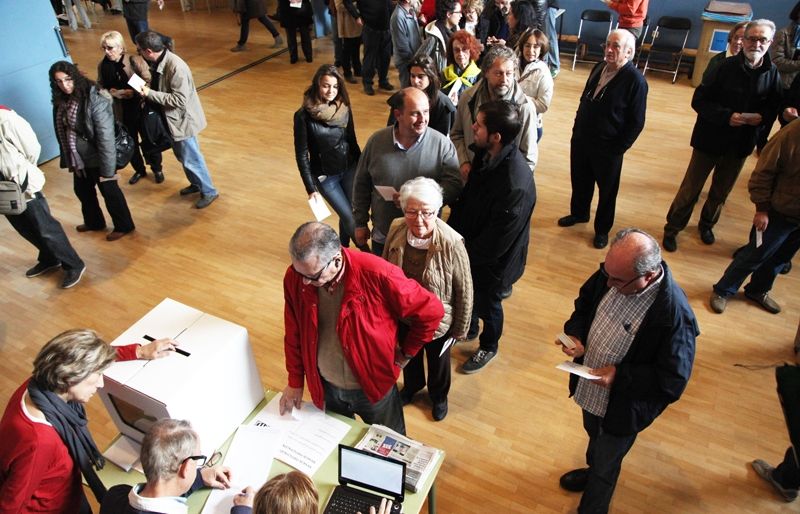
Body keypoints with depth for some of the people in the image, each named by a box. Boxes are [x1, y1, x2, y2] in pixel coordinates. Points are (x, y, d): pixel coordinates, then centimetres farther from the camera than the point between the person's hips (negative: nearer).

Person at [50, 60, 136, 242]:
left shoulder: (95, 101, -25)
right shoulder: (60, 101, -3)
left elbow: (106, 138, -24)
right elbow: (61, 131, 7)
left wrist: (108, 170, -23)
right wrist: (68, 159, 12)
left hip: (97, 158, -7)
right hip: (78, 158, 8)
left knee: (109, 191, 10)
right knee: (82, 190, 24)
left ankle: (123, 226, 30)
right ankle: (94, 222, 47)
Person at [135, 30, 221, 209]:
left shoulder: (176, 67, -29)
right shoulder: (158, 62, -1)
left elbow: (179, 100, -29)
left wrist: (150, 94, -25)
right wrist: (147, 89, -2)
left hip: (183, 120, -9)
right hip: (173, 118, 9)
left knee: (191, 159, 3)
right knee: (181, 155, 22)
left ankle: (209, 192, 20)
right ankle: (196, 184, 41)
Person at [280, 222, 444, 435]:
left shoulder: (376, 274, -32)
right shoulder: (294, 277, -18)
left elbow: (430, 311, -19)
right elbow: (294, 335, -2)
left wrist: (405, 353, -9)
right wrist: (295, 382, 5)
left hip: (374, 386, -3)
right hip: (324, 387, 3)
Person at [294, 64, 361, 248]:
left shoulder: (344, 108, -4)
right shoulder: (304, 115, -15)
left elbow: (352, 142, 8)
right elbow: (301, 154, -11)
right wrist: (311, 188, -11)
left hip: (350, 169, 4)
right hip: (325, 176, -3)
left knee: (348, 216, 8)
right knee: (350, 219, 0)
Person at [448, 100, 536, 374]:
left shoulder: (516, 186, -39)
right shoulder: (486, 155, -14)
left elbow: (495, 244, -29)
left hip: (493, 262, -6)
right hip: (470, 248, 7)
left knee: (488, 305, 21)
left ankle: (488, 347, 52)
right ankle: (468, 329, 61)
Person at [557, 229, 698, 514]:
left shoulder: (674, 315, -36)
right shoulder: (612, 272, -18)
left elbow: (672, 381, -25)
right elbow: (585, 303, 2)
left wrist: (620, 375, -30)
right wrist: (575, 334, -15)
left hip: (623, 407, -6)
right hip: (589, 385, 6)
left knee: (605, 465, 20)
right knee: (594, 437, 35)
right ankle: (592, 471, 66)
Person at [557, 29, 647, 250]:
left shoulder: (635, 81, -19)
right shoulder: (599, 68, 1)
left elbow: (636, 122, -15)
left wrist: (618, 148, -15)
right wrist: (577, 129, 11)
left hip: (608, 148, -6)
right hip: (581, 140, 6)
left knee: (607, 190, 12)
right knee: (579, 180, 22)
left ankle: (602, 229, 31)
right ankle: (578, 213, 47)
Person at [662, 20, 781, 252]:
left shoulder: (772, 73, -5)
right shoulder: (727, 67, -16)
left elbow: (773, 108, 3)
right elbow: (699, 101, -16)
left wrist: (761, 117, -18)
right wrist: (726, 115, -27)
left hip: (740, 144, 4)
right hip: (710, 139, -4)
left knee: (721, 192, 20)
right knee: (690, 189, 6)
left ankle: (706, 224, 43)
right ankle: (672, 228, 23)